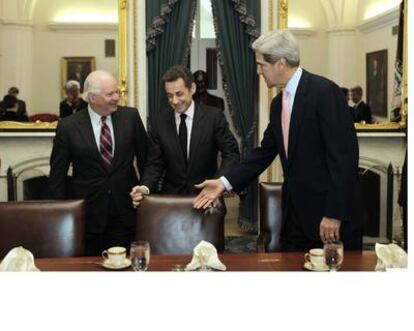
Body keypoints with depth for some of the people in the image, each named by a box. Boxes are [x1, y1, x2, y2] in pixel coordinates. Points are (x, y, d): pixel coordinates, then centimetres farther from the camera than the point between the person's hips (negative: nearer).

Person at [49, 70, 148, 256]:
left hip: (125, 212, 1)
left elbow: (145, 157, 10)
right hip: (87, 214, -1)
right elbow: (57, 175, 1)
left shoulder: (130, 117, 0)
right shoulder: (68, 127, -5)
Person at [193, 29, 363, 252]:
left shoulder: (325, 92, -14)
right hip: (295, 215, 7)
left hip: (331, 216, -7)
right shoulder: (278, 103, 12)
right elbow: (265, 152, 15)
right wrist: (224, 183, 6)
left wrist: (334, 214, -20)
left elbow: (344, 154, -18)